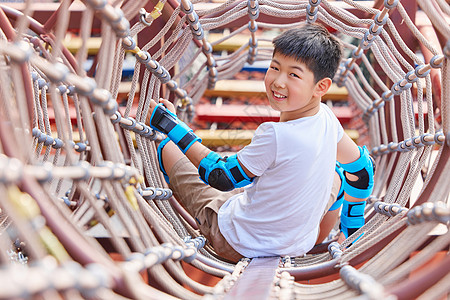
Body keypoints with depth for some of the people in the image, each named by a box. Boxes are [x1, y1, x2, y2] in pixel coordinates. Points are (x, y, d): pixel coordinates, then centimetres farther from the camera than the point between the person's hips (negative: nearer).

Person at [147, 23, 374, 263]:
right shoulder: (326, 117, -12)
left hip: (237, 245, -6)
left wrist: (172, 127, -12)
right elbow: (361, 166, 5)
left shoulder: (275, 135, -32)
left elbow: (223, 178, -19)